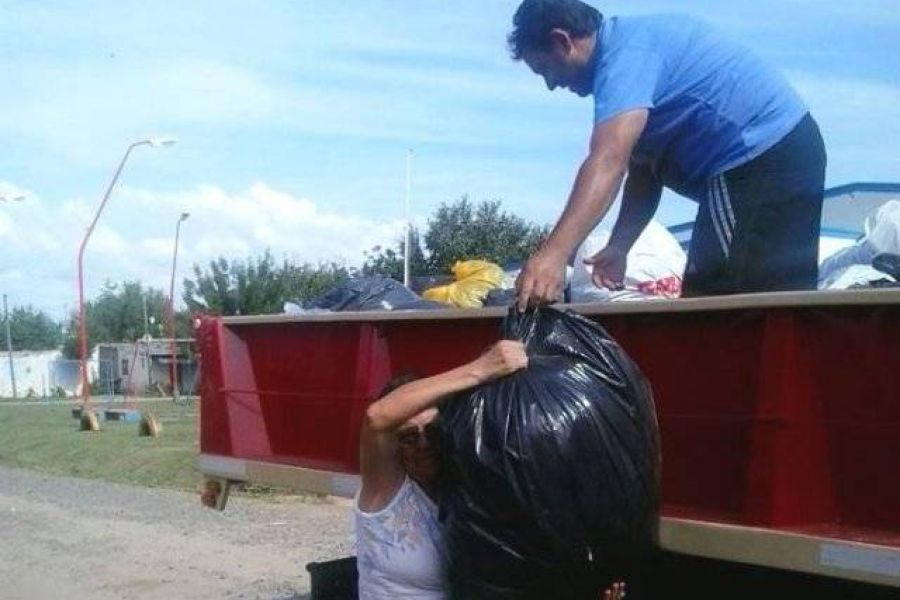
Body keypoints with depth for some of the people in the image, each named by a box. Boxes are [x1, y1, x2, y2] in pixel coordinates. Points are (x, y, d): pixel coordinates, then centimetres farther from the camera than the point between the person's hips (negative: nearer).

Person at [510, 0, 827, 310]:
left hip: (759, 163, -11)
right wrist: (618, 247, 12)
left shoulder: (626, 52, -15)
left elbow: (609, 160, -31)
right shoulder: (628, 48, 18)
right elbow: (644, 166, 19)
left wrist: (554, 254, -39)